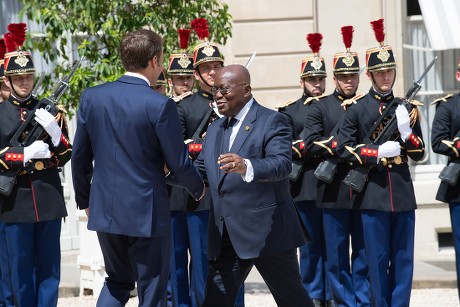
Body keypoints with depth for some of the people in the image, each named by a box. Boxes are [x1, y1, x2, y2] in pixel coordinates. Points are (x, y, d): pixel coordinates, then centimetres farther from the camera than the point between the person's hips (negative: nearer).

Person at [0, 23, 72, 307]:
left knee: (49, 267, 4)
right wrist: (26, 154, -16)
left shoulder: (50, 111, 9)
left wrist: (55, 132, -12)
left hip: (49, 198, 1)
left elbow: (65, 156, 7)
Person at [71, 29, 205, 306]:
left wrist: (84, 200, 19)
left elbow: (80, 157, 6)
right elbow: (178, 163, -10)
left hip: (104, 209, 5)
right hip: (147, 213, -5)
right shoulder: (160, 105, -15)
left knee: (117, 281, 22)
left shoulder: (91, 97, 0)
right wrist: (198, 188, 10)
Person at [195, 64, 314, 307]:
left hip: (267, 231, -6)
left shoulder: (271, 122, -8)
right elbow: (200, 170, 15)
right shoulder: (215, 129, 17)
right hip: (225, 237, 6)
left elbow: (282, 163, -23)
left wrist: (247, 167, -43)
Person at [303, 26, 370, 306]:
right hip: (334, 190, -1)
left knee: (364, 252, 5)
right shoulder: (320, 107, 5)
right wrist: (338, 147, -15)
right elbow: (310, 145, -4)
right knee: (337, 254, 3)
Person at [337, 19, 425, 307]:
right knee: (378, 259, 1)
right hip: (373, 193, -3)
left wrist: (407, 132, -8)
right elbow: (344, 149, -3)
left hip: (403, 192, 3)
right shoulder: (356, 108, 2)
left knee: (403, 259, 4)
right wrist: (378, 153, -15)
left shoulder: (406, 107, 11)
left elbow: (419, 153, 11)